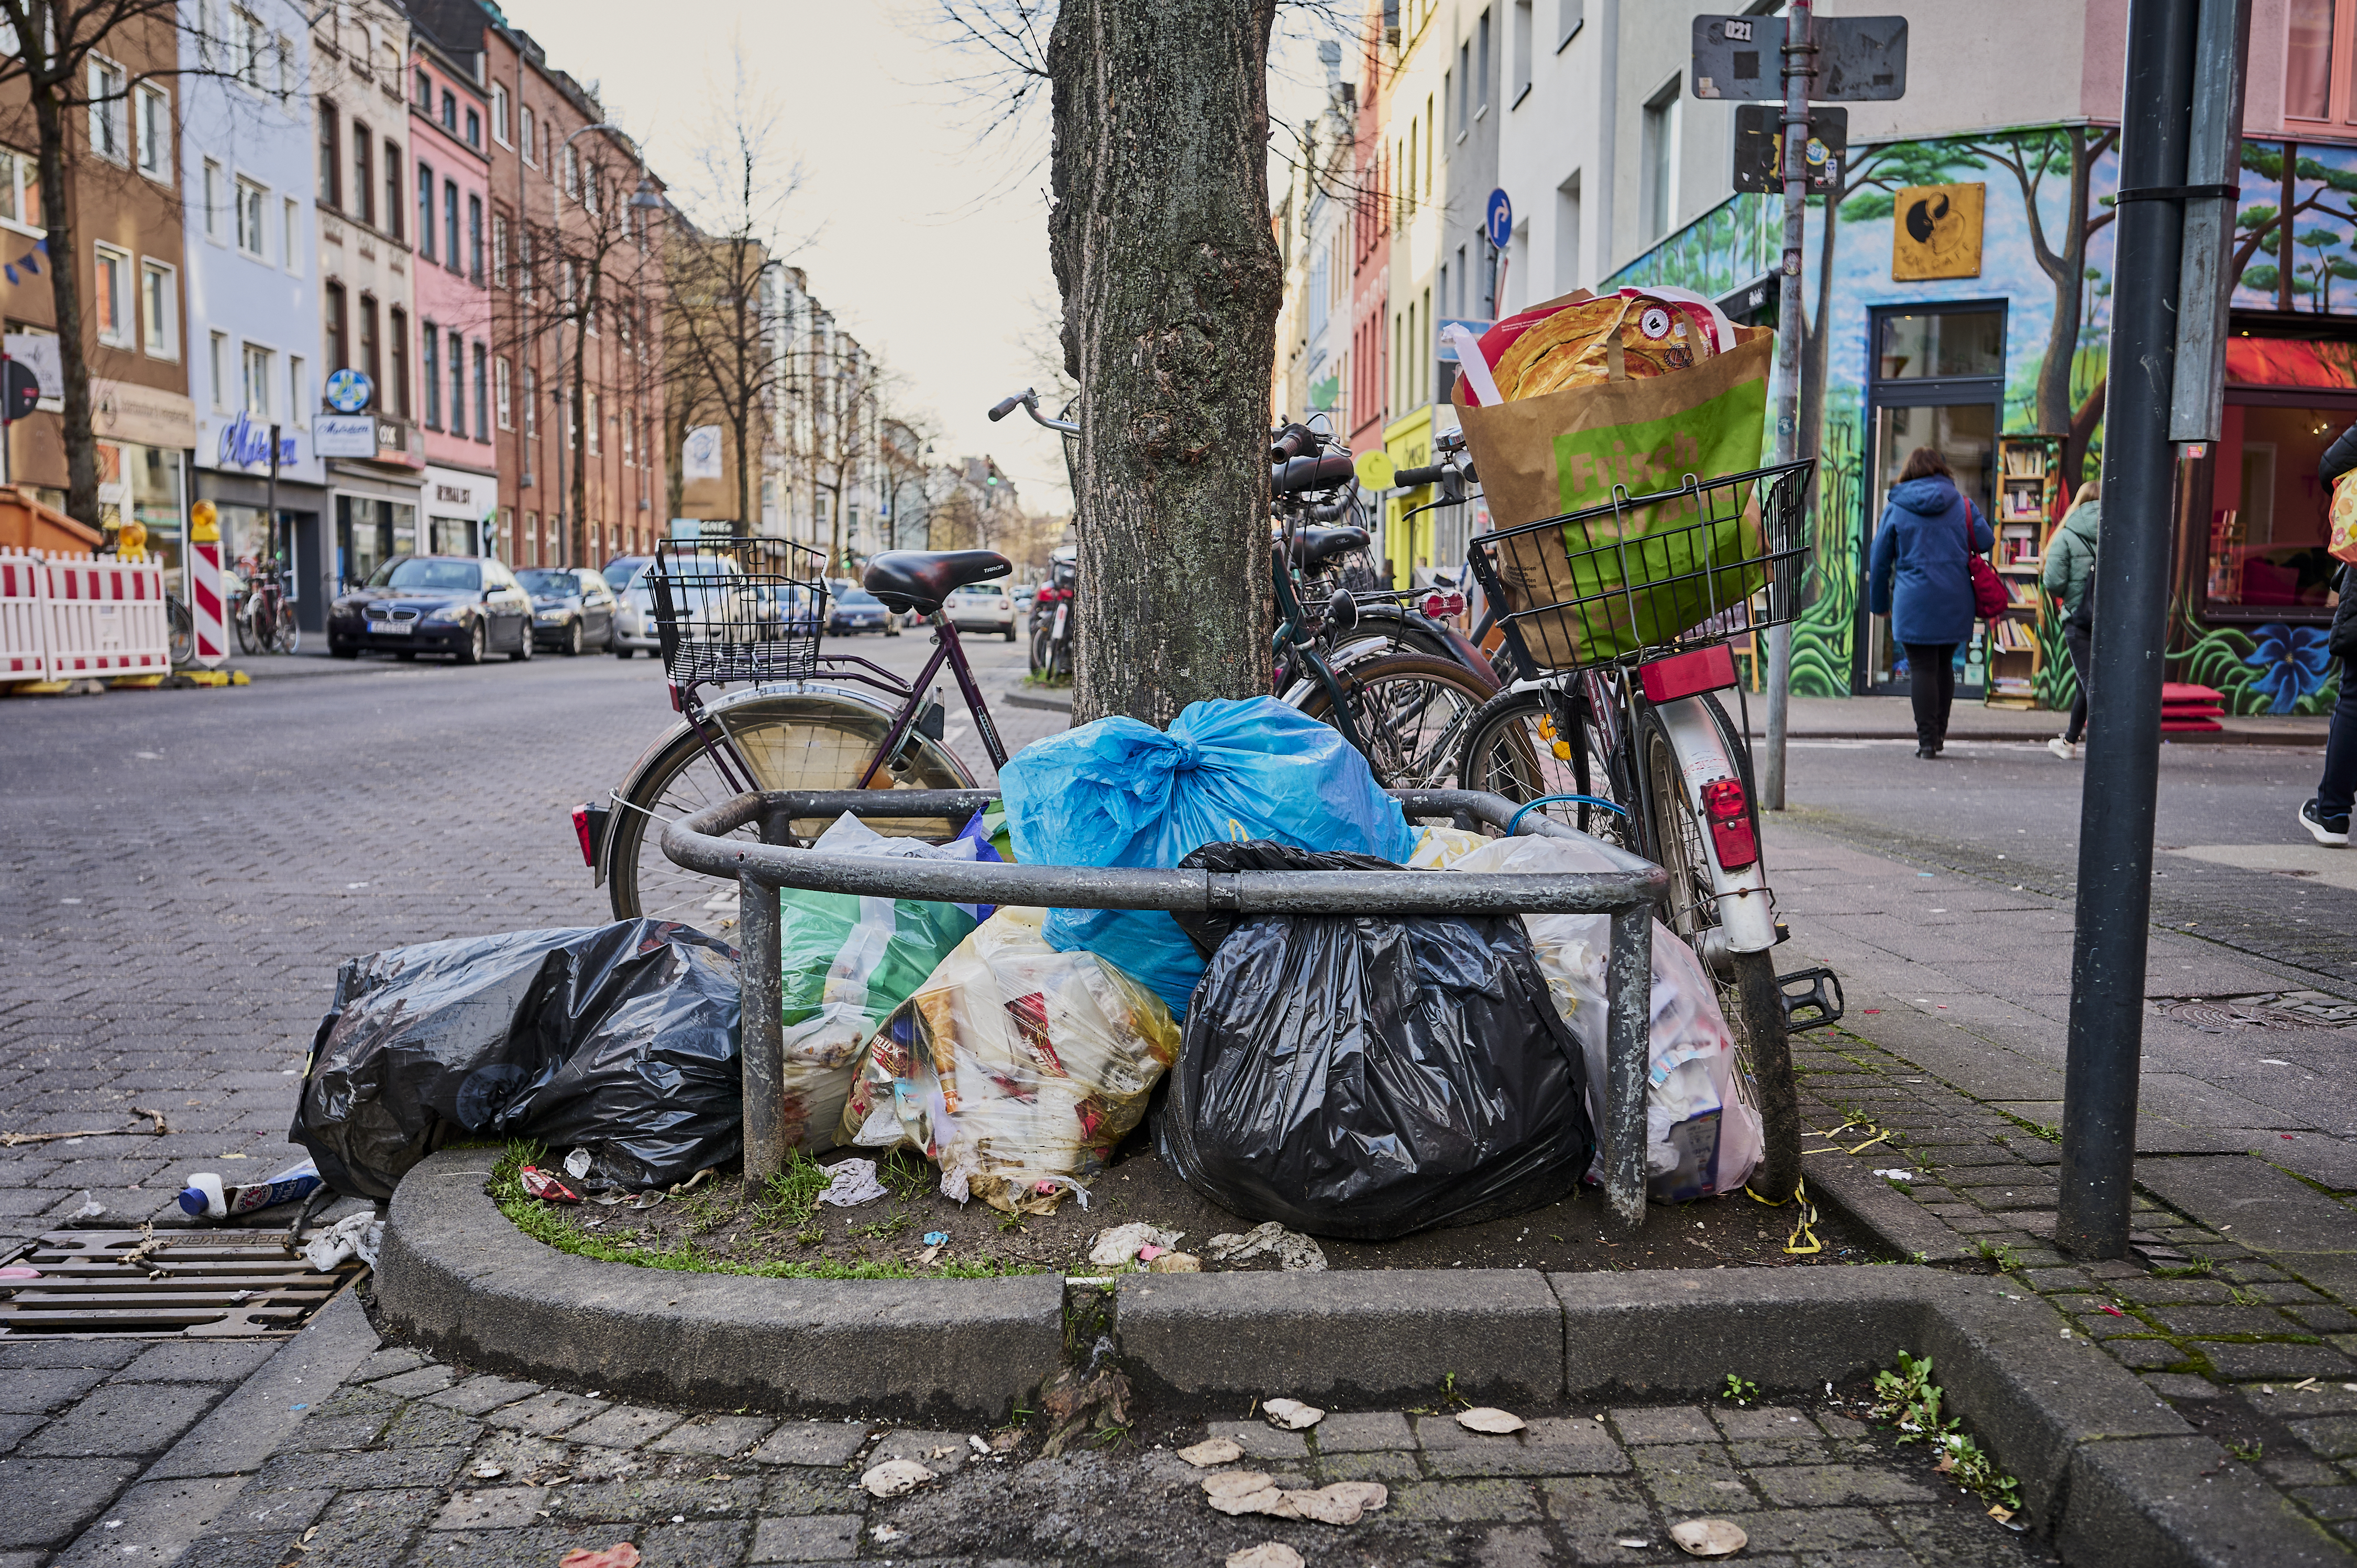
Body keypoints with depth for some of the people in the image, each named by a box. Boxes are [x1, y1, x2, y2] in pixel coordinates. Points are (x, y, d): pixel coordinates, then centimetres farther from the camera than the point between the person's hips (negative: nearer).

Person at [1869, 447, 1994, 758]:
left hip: (1914, 601, -3)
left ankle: (1927, 739, -4)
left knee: (1922, 668, -2)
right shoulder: (1961, 504, 5)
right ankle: (1939, 733, 20)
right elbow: (1986, 542, 6)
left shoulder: (1895, 508, 1)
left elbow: (1880, 560, 4)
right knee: (1944, 665, 15)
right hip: (1955, 601, 3)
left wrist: (1880, 603, 13)